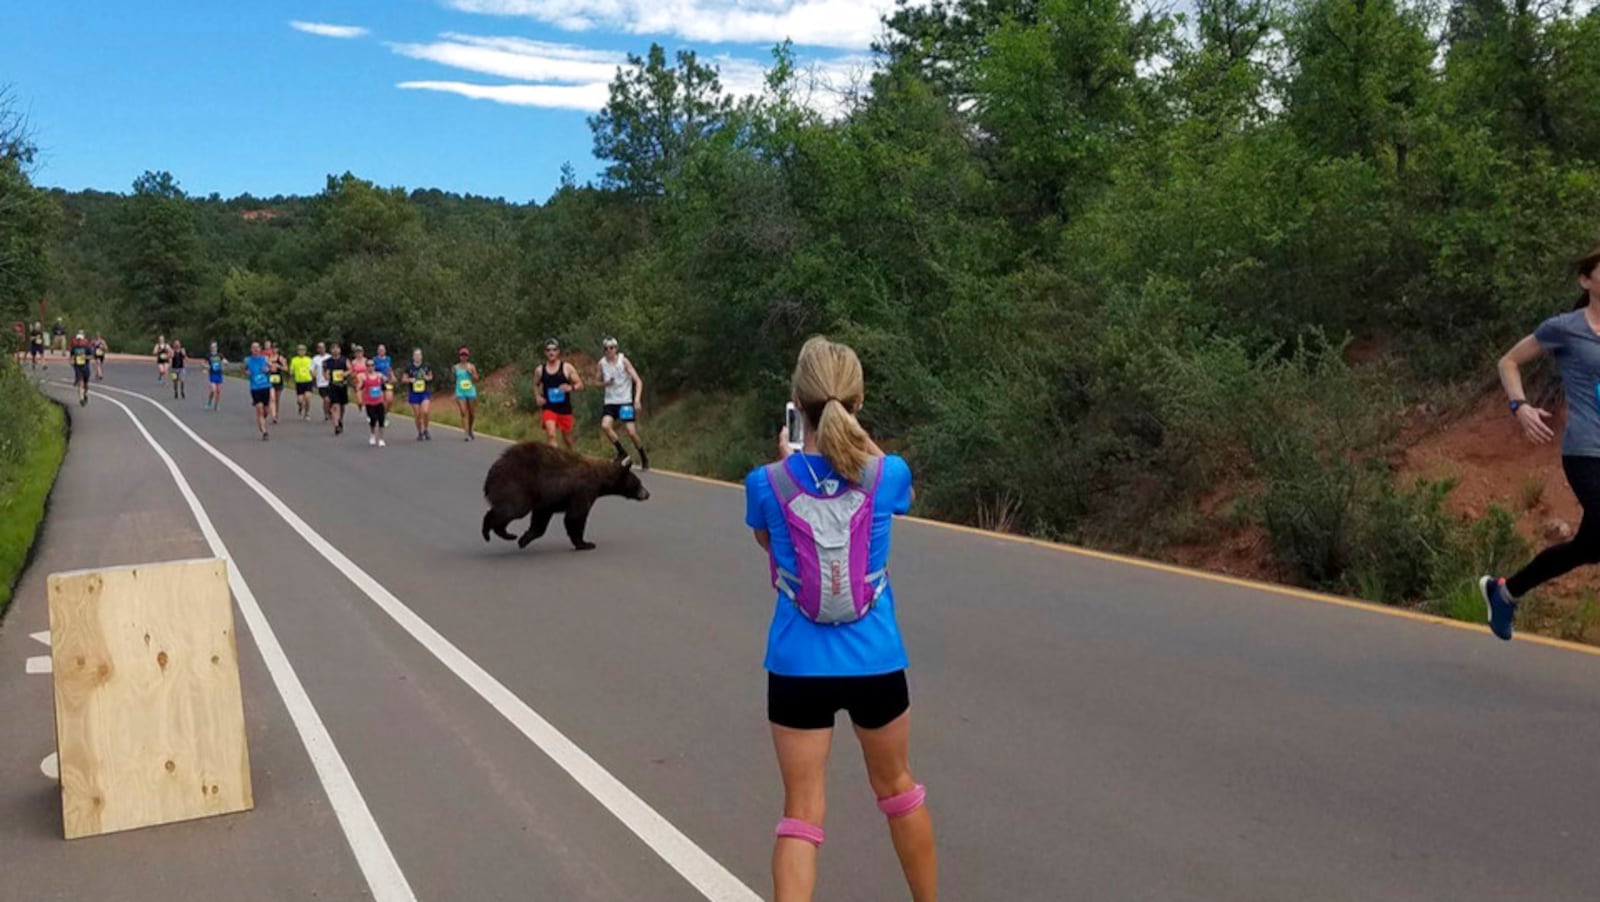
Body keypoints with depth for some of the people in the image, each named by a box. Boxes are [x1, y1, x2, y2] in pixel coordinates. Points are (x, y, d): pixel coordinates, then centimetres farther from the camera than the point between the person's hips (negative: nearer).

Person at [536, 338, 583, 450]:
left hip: (565, 408, 0)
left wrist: (571, 388, -25)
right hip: (548, 408, 0)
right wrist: (538, 397, 2)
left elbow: (580, 385, -4)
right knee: (551, 435, -22)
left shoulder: (567, 368, -4)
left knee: (567, 437, 15)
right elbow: (536, 385, 21)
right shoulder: (540, 370, 2)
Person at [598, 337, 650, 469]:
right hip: (610, 402, 3)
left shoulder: (623, 361, -9)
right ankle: (622, 453, -7)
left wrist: (637, 398, -26)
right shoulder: (602, 363, 0)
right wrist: (606, 383, -9)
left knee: (632, 432, -10)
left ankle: (644, 457, 14)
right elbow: (600, 382, 16)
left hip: (626, 401, -3)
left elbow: (638, 381, -12)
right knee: (605, 425, -24)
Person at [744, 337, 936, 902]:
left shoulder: (767, 483, -11)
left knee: (801, 814, 8)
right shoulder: (889, 475, -11)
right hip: (875, 664, 1)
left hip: (797, 668, -1)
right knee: (897, 790, 24)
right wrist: (855, 432, 21)